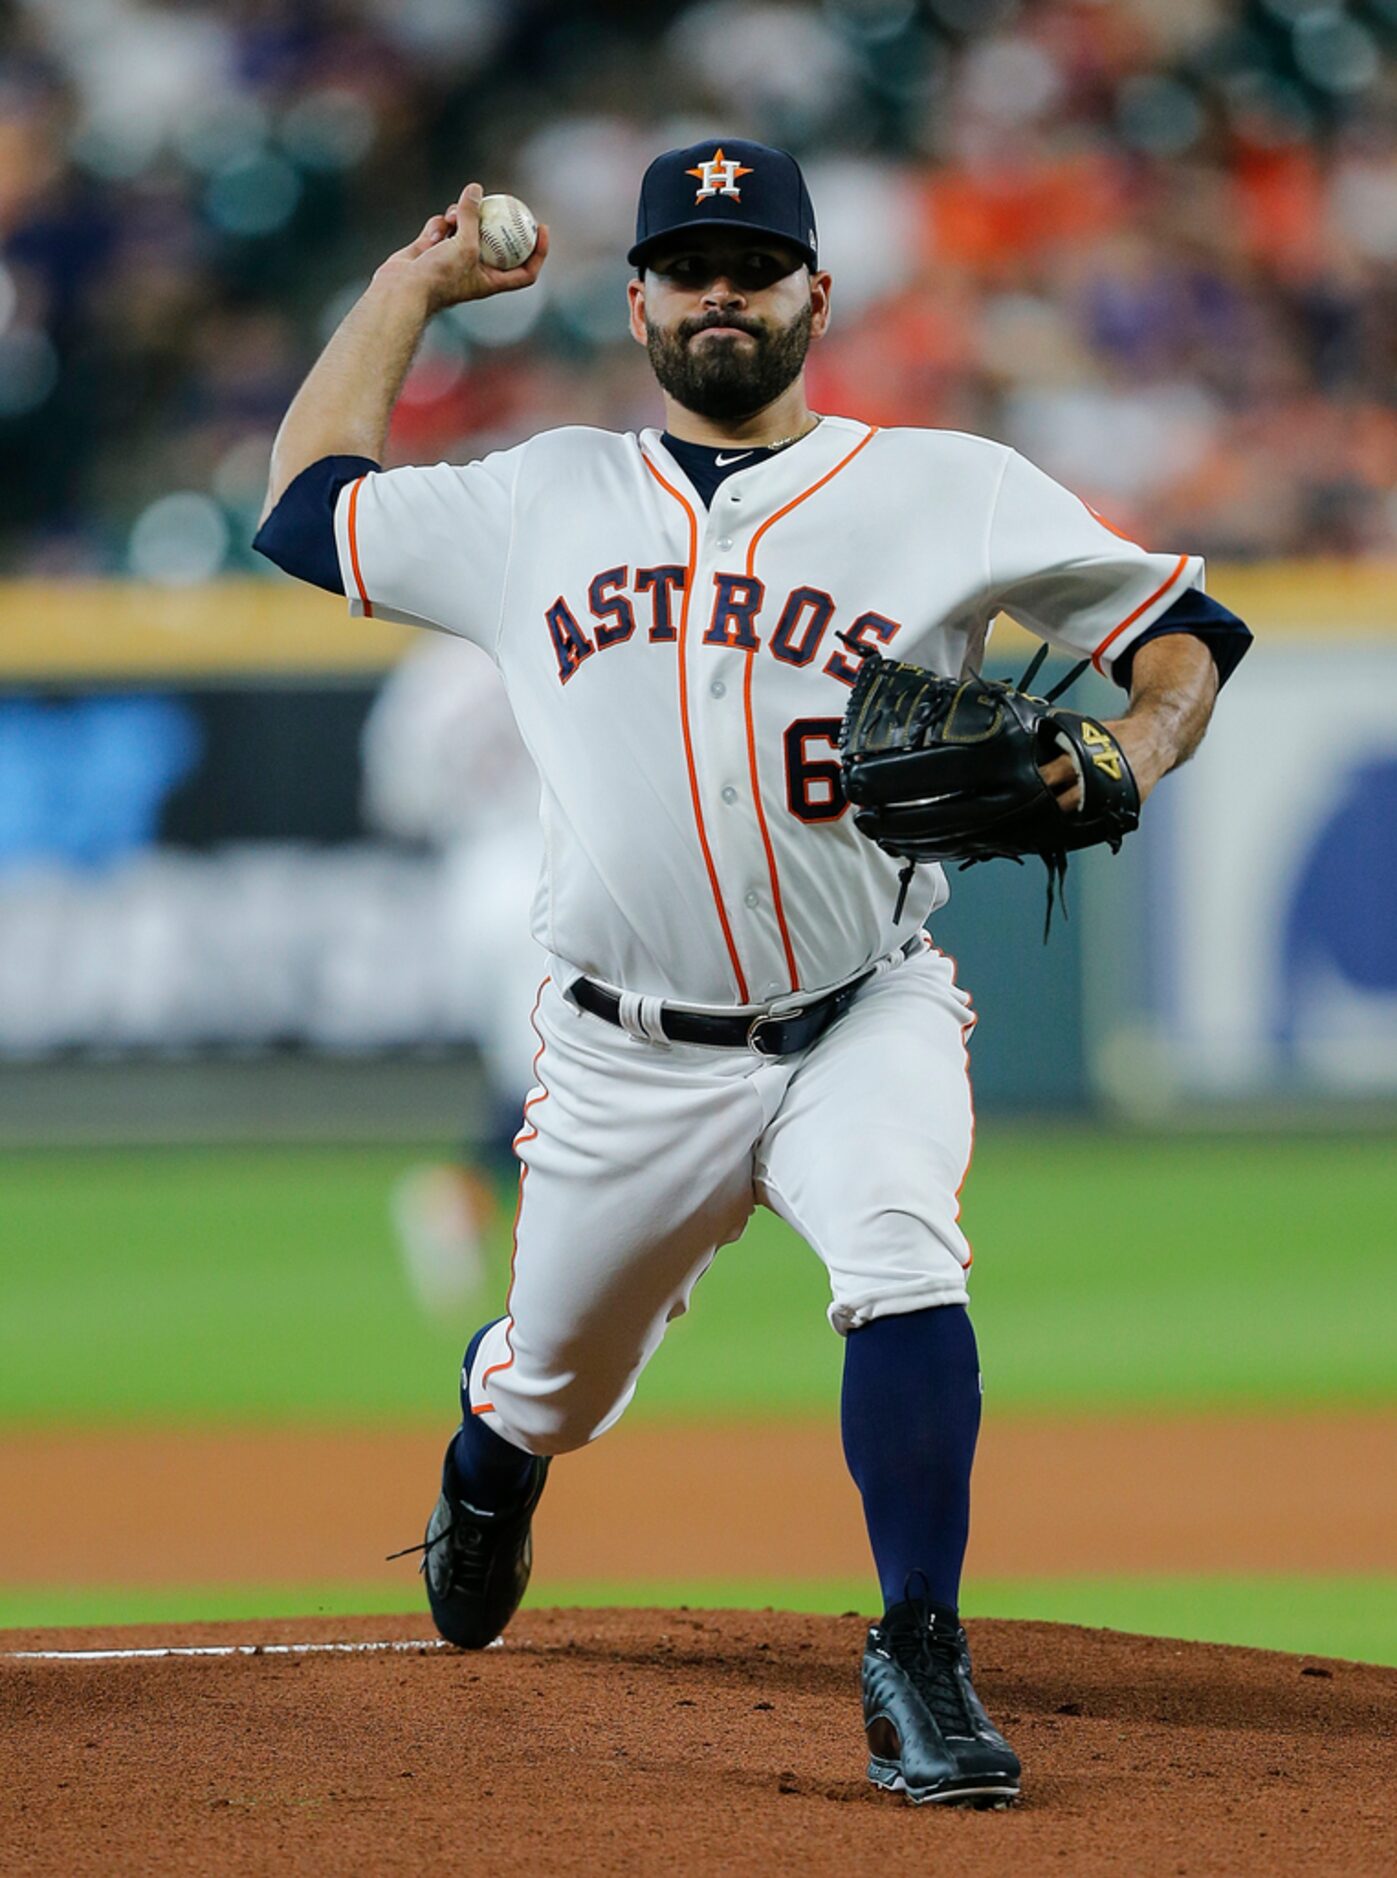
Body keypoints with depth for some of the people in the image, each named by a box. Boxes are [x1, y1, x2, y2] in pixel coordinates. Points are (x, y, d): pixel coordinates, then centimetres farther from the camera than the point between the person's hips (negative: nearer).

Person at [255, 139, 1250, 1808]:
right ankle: (488, 1468, 54)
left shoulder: (949, 492, 0)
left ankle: (919, 1666, -23)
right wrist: (412, 285, 20)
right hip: (628, 1060, 2)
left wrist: (1131, 752, -19)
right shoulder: (541, 504, 7)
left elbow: (1182, 629, 2)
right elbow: (307, 507, 16)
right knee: (556, 1387, 15)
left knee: (902, 1263, -31)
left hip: (865, 1026, -2)